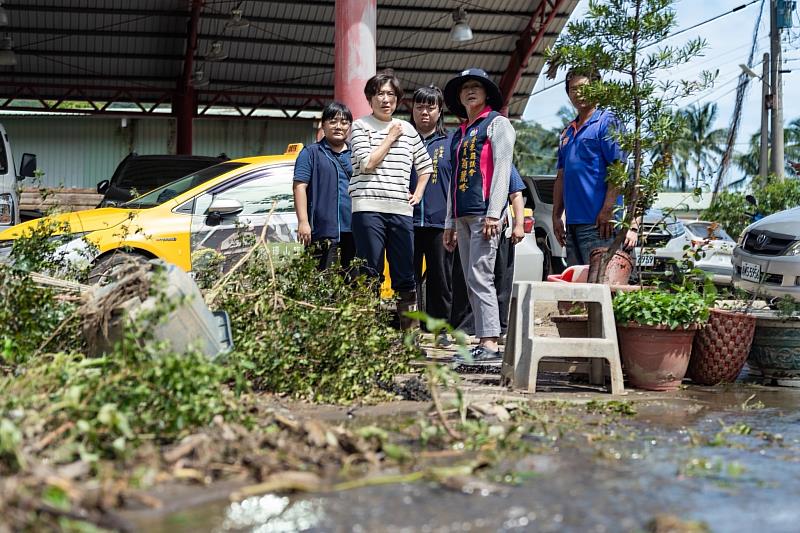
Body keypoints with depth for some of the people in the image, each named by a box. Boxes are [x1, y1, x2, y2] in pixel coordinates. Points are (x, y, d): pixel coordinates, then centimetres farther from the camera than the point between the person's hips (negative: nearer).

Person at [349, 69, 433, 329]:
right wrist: (391, 138, 0)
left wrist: (418, 194, 12)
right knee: (370, 272, -4)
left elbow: (425, 166, 25)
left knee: (405, 274, 4)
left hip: (401, 211, 4)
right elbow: (367, 163, -8)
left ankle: (410, 328, 9)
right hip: (369, 208, -4)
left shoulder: (407, 129, 16)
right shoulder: (361, 126, 5)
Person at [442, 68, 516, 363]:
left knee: (480, 276, -15)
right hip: (462, 215, 8)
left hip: (484, 213, -8)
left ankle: (490, 343, -16)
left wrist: (493, 214, -17)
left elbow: (502, 169, -8)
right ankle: (483, 342, 8)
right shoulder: (458, 134, 23)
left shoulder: (497, 123, 2)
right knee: (471, 282, 5)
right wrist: (450, 223, 19)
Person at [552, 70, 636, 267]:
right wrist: (556, 216, 14)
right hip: (573, 221, 8)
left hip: (598, 222, -8)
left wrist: (607, 210, -20)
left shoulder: (607, 122, -3)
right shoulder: (567, 132, 21)